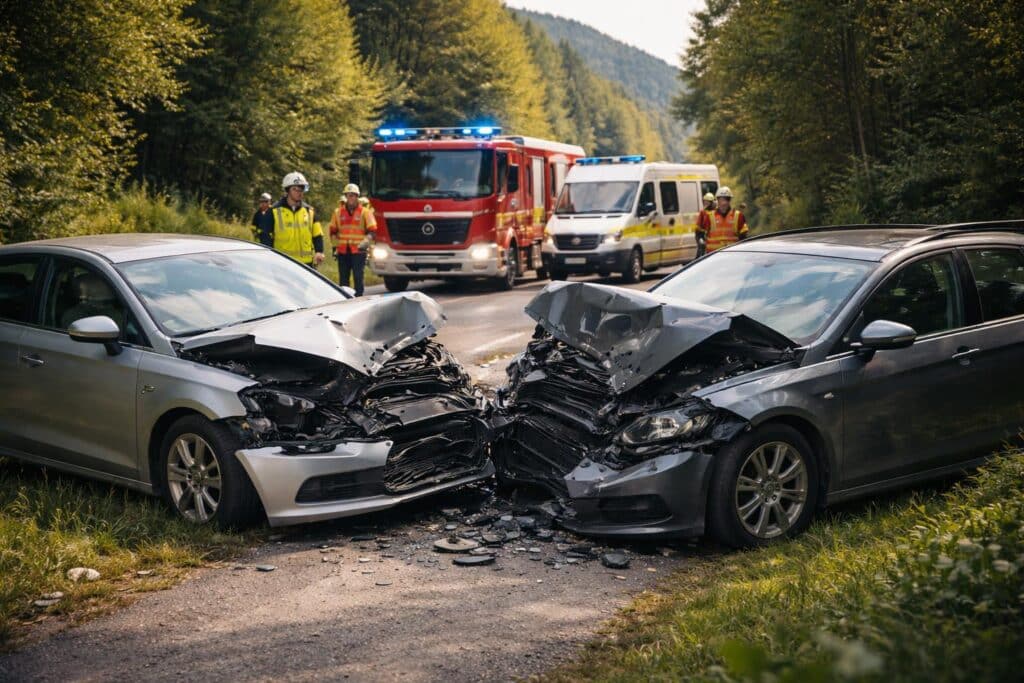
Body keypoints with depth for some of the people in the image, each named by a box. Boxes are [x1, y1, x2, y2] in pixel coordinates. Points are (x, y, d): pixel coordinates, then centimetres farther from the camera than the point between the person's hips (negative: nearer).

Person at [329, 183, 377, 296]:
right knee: (343, 279, 8)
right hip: (343, 251, 3)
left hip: (358, 251, -3)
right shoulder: (338, 212, 10)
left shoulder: (365, 212, 1)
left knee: (358, 278, -6)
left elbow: (371, 231, -1)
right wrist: (335, 246, 10)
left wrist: (365, 243, -17)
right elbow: (333, 231, 19)